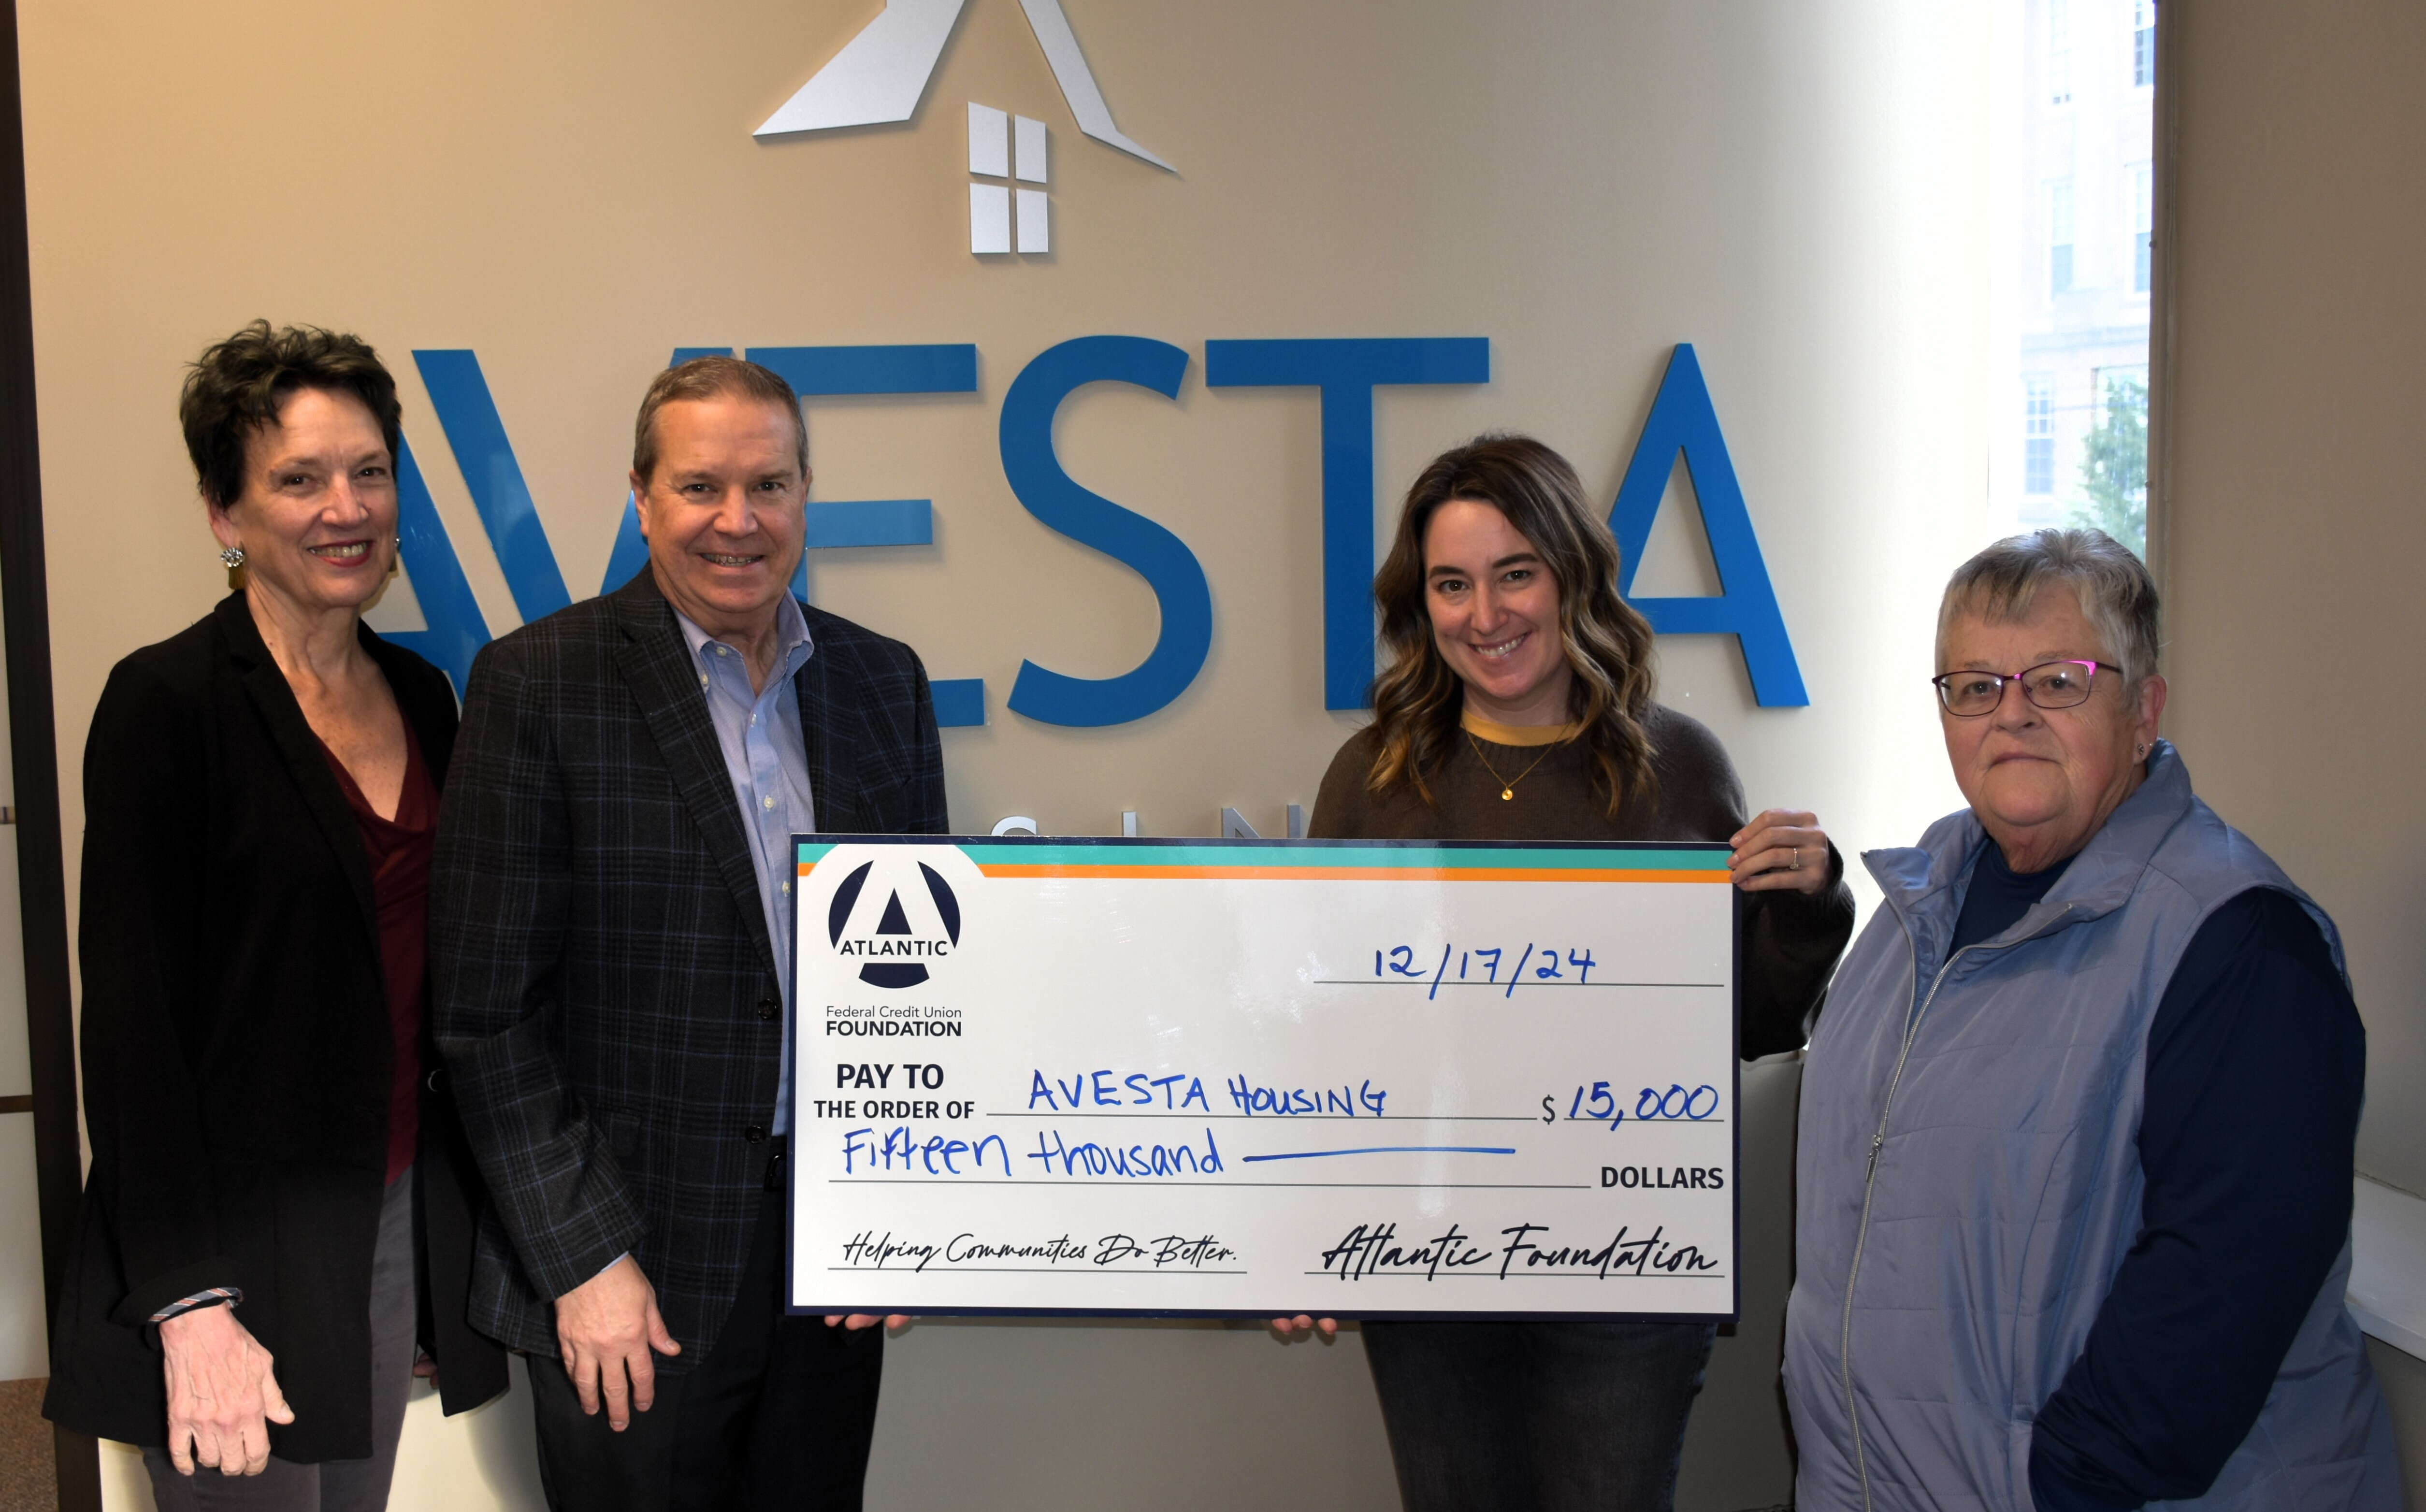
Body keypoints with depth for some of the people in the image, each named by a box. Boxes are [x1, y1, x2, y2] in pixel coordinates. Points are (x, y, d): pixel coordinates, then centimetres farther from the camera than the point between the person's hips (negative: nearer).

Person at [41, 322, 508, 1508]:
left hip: (399, 1220, 6)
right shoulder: (168, 700, -11)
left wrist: (469, 1220, 10)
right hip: (235, 1243, -6)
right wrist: (190, 1302, -18)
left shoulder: (422, 695, 8)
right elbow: (130, 1018, -14)